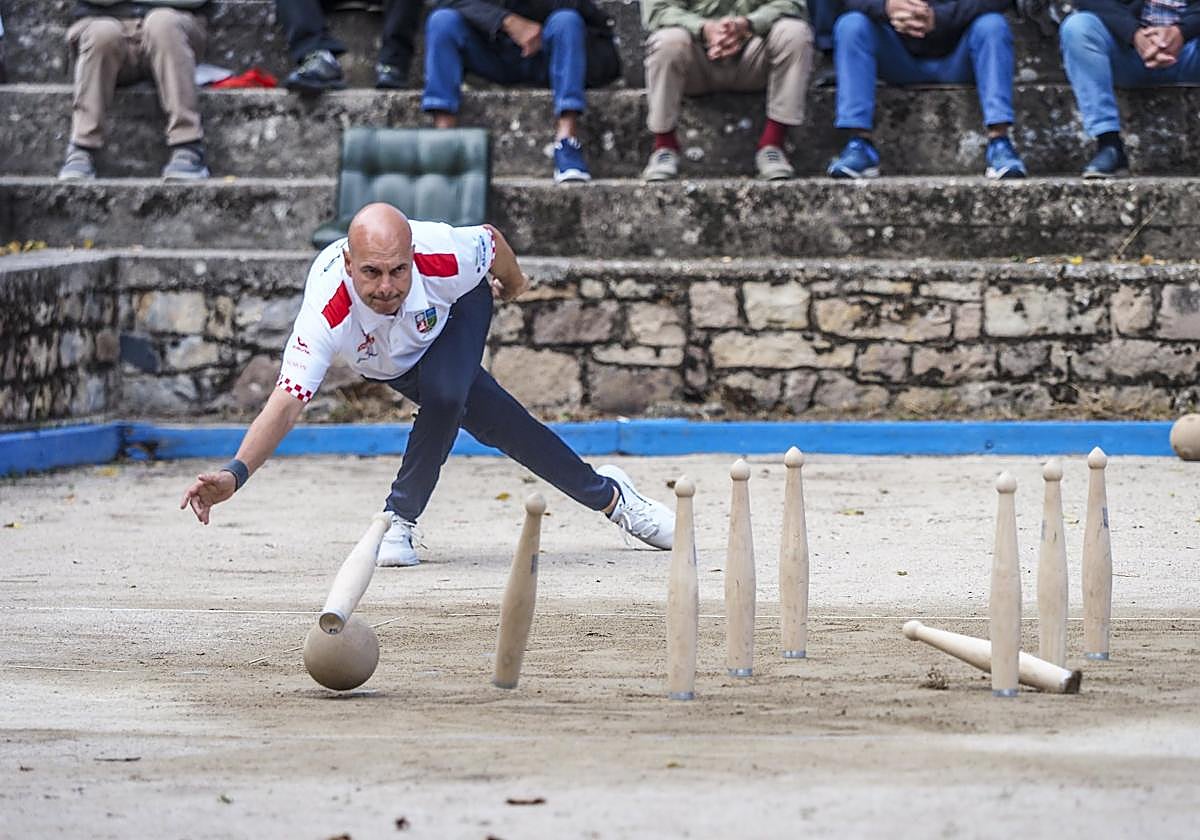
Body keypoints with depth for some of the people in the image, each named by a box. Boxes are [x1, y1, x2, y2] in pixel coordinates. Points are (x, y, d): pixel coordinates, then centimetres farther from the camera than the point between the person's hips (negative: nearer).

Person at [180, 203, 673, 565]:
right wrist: (235, 474, -63)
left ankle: (398, 520, -6)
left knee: (443, 395, -28)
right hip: (390, 362, 1)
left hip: (459, 313, -1)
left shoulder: (444, 258, -42)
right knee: (498, 426, -3)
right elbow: (287, 404, -47)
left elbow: (491, 240, -17)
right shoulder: (327, 311, -45)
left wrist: (513, 285, 6)